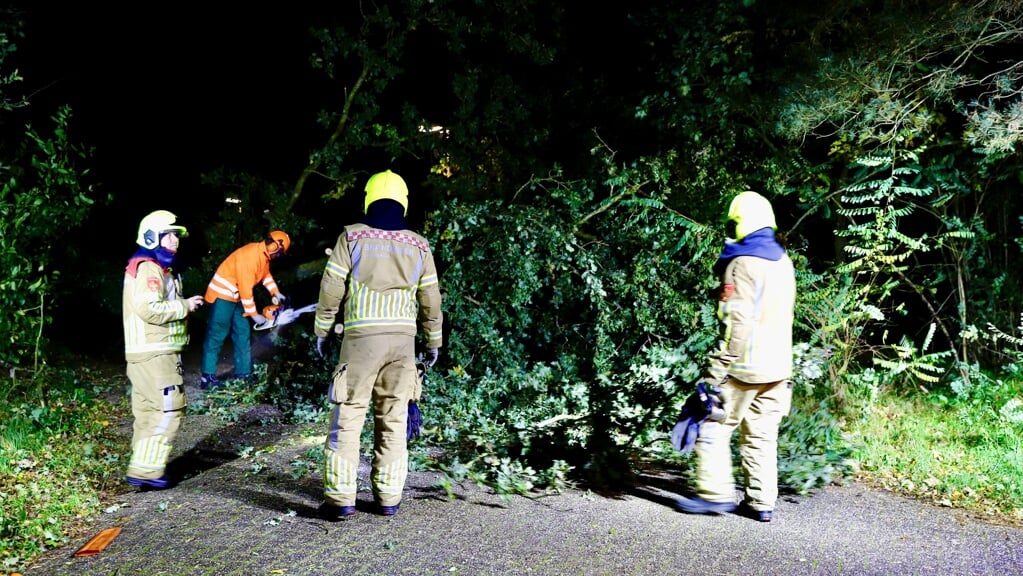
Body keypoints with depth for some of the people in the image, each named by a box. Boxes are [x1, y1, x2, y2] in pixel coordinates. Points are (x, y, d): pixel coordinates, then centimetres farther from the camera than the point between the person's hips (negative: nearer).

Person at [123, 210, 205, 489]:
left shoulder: (155, 268, 21)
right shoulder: (148, 268, -14)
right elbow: (149, 308, -26)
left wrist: (183, 305, 9)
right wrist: (184, 306, -16)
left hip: (152, 354, 11)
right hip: (154, 355, -11)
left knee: (149, 412, 14)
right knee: (168, 411, -9)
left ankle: (145, 468, 21)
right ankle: (145, 470, -5)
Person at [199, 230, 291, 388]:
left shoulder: (264, 254, 1)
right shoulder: (249, 256, -27)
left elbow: (266, 274, 21)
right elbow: (246, 289, -26)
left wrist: (276, 293, 8)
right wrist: (254, 315, -20)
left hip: (236, 298, 10)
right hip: (222, 295, -10)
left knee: (243, 334, 7)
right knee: (216, 336, -9)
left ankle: (243, 374, 12)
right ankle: (207, 378, -8)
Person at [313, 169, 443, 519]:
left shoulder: (352, 236, -1)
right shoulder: (418, 245, 7)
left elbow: (331, 289, -2)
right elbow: (430, 300, 9)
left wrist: (322, 330, 10)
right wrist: (433, 341, 19)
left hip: (361, 336, -2)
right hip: (403, 339, 3)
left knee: (347, 417, 3)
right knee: (393, 420, 9)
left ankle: (341, 498, 3)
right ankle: (388, 497, 13)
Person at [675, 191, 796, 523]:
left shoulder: (743, 263, -14)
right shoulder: (783, 262, 13)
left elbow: (737, 322, -20)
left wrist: (720, 368, -19)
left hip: (744, 364, -8)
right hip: (777, 366, 8)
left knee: (714, 426, 2)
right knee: (761, 435, 11)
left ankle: (716, 493, 4)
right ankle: (762, 502, 13)